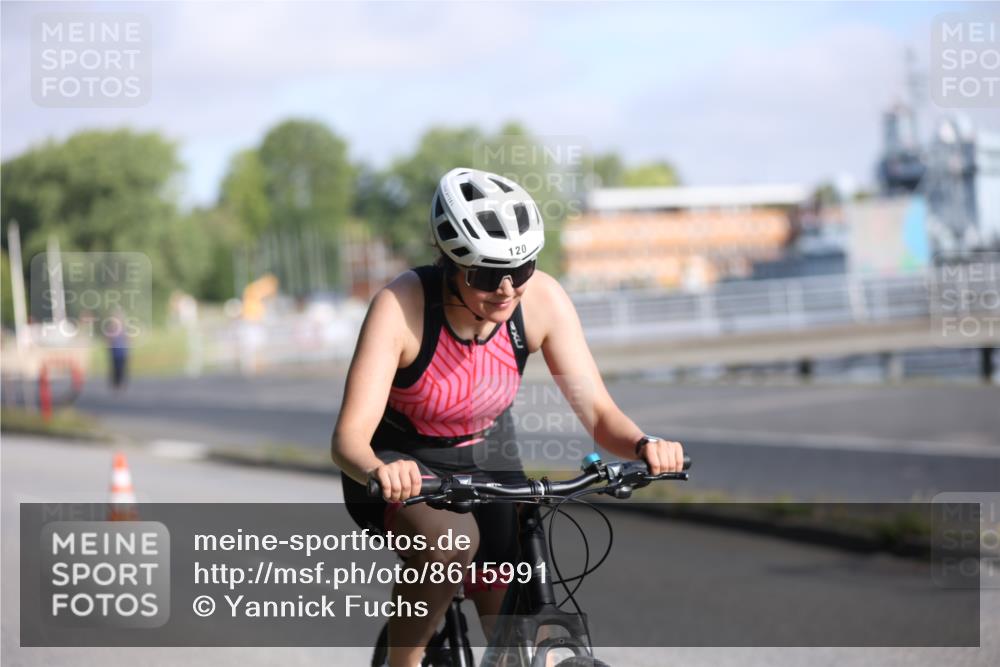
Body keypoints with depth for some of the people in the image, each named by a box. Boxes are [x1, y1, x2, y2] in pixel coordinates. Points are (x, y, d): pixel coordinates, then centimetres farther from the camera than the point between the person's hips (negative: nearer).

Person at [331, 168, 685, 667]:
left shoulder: (542, 299, -20)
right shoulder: (402, 305, -30)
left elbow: (598, 411, -19)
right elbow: (349, 437, -35)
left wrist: (642, 445, -41)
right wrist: (379, 472, -57)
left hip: (486, 457, 4)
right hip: (399, 462, -3)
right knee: (453, 539, -35)